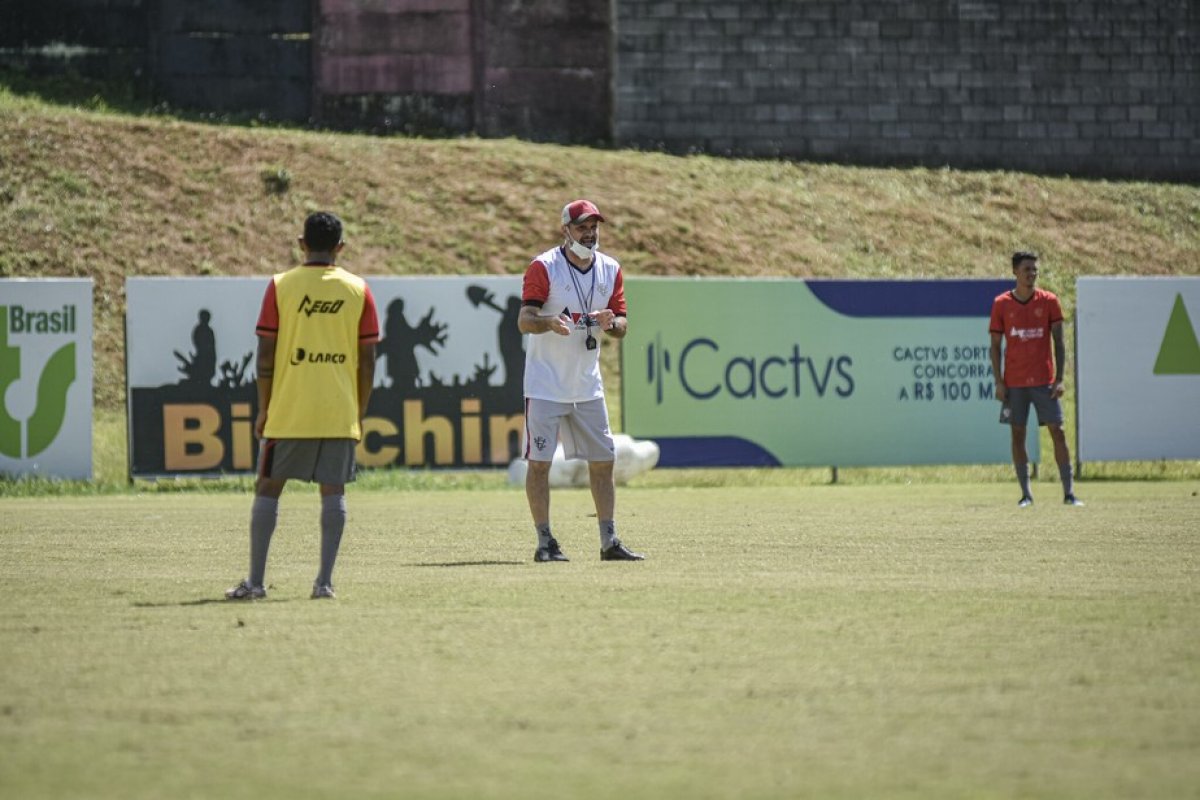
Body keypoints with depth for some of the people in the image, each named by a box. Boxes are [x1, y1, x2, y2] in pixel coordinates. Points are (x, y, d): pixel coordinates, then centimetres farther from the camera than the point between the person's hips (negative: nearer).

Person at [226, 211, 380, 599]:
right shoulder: (359, 290, 3)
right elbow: (367, 360, 4)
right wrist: (359, 413, 13)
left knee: (268, 487, 7)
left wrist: (264, 409, 7)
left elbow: (266, 354, -2)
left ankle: (255, 581, 4)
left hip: (289, 411, -1)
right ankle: (325, 581, -2)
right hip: (340, 413, 1)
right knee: (333, 490, 4)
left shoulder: (280, 286, -1)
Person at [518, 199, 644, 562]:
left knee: (603, 461, 5)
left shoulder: (610, 270, 6)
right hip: (546, 385, -5)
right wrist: (549, 321, -37)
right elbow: (524, 321, -16)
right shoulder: (543, 267, -10)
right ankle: (545, 542, 0)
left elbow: (622, 325, 9)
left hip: (588, 385, 5)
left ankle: (609, 542, 10)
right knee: (539, 461, -6)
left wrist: (611, 322, -15)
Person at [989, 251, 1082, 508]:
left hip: (1044, 380, 0)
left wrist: (1059, 378, -6)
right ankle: (1025, 494, 6)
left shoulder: (1049, 301, 1)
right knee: (1018, 435, 1)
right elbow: (995, 345, 4)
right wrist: (998, 382, -4)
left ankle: (1069, 492, -3)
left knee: (1057, 433, -4)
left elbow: (1059, 342, 2)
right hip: (1014, 383, 0)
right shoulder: (1001, 304, 2)